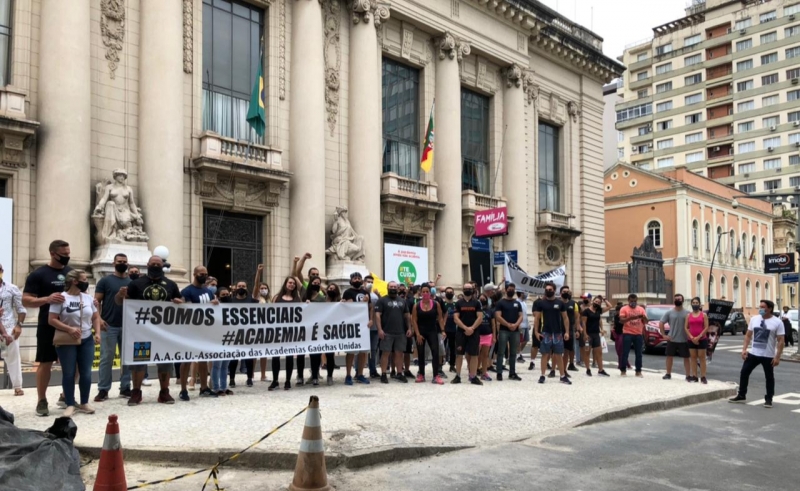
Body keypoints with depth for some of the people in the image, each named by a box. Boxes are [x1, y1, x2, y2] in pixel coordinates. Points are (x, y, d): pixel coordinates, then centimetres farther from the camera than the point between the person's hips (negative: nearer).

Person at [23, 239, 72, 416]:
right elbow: (25, 301, -9)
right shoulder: (38, 274, -5)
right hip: (48, 327, -4)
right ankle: (42, 401, 12)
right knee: (45, 363, 1)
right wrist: (47, 299, -26)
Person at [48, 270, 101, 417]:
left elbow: (96, 317, 13)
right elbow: (52, 320, -12)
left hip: (87, 340, 4)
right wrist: (69, 329, -21)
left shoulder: (88, 297, 8)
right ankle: (70, 405, 10)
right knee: (68, 374, 1)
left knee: (86, 373, 4)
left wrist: (97, 333, -1)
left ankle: (84, 403, 17)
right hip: (66, 342, -4)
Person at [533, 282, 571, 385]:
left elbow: (565, 318, 5)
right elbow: (537, 318, 1)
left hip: (558, 333, 1)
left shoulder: (560, 302, 3)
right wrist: (536, 331, -7)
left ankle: (563, 376, 13)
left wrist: (567, 332, -2)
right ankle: (542, 376, 9)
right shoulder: (540, 303, 0)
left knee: (559, 355, 7)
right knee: (545, 354, 3)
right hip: (545, 333, -1)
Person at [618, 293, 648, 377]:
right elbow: (621, 320, -10)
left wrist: (643, 317, -16)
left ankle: (638, 371, 11)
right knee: (625, 353, -2)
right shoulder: (624, 309, 1)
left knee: (639, 354, 5)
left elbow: (646, 322, 7)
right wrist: (630, 318, -26)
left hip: (639, 334, 3)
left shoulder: (641, 309, 11)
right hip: (627, 334, -3)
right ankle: (623, 370, 4)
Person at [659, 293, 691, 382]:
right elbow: (661, 324, 3)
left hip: (684, 340, -1)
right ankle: (668, 374, 19)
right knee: (669, 356, 8)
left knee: (686, 358, 3)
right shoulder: (669, 312, 1)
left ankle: (688, 375, 8)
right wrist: (663, 335, -3)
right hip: (671, 340, 2)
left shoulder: (687, 313, -2)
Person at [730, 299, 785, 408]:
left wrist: (777, 356, -15)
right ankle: (741, 396, 16)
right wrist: (744, 349, 1)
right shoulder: (754, 319, 4)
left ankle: (768, 399, 21)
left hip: (768, 356, -4)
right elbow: (748, 335, 10)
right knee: (744, 373, 6)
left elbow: (780, 341, -10)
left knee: (769, 377, 8)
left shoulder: (777, 322, -9)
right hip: (753, 353, 4)